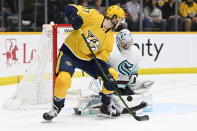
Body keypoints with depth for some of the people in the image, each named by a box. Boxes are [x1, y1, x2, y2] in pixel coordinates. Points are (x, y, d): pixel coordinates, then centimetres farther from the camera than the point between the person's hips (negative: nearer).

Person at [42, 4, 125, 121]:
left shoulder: (110, 38, 2)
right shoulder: (94, 17, -15)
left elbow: (103, 56, -1)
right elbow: (70, 8, -16)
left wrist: (99, 61, -22)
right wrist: (75, 16, -37)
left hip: (88, 59, 6)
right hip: (69, 53, -6)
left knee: (112, 75, -3)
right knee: (63, 80, -27)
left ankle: (106, 107, 15)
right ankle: (56, 107, 0)